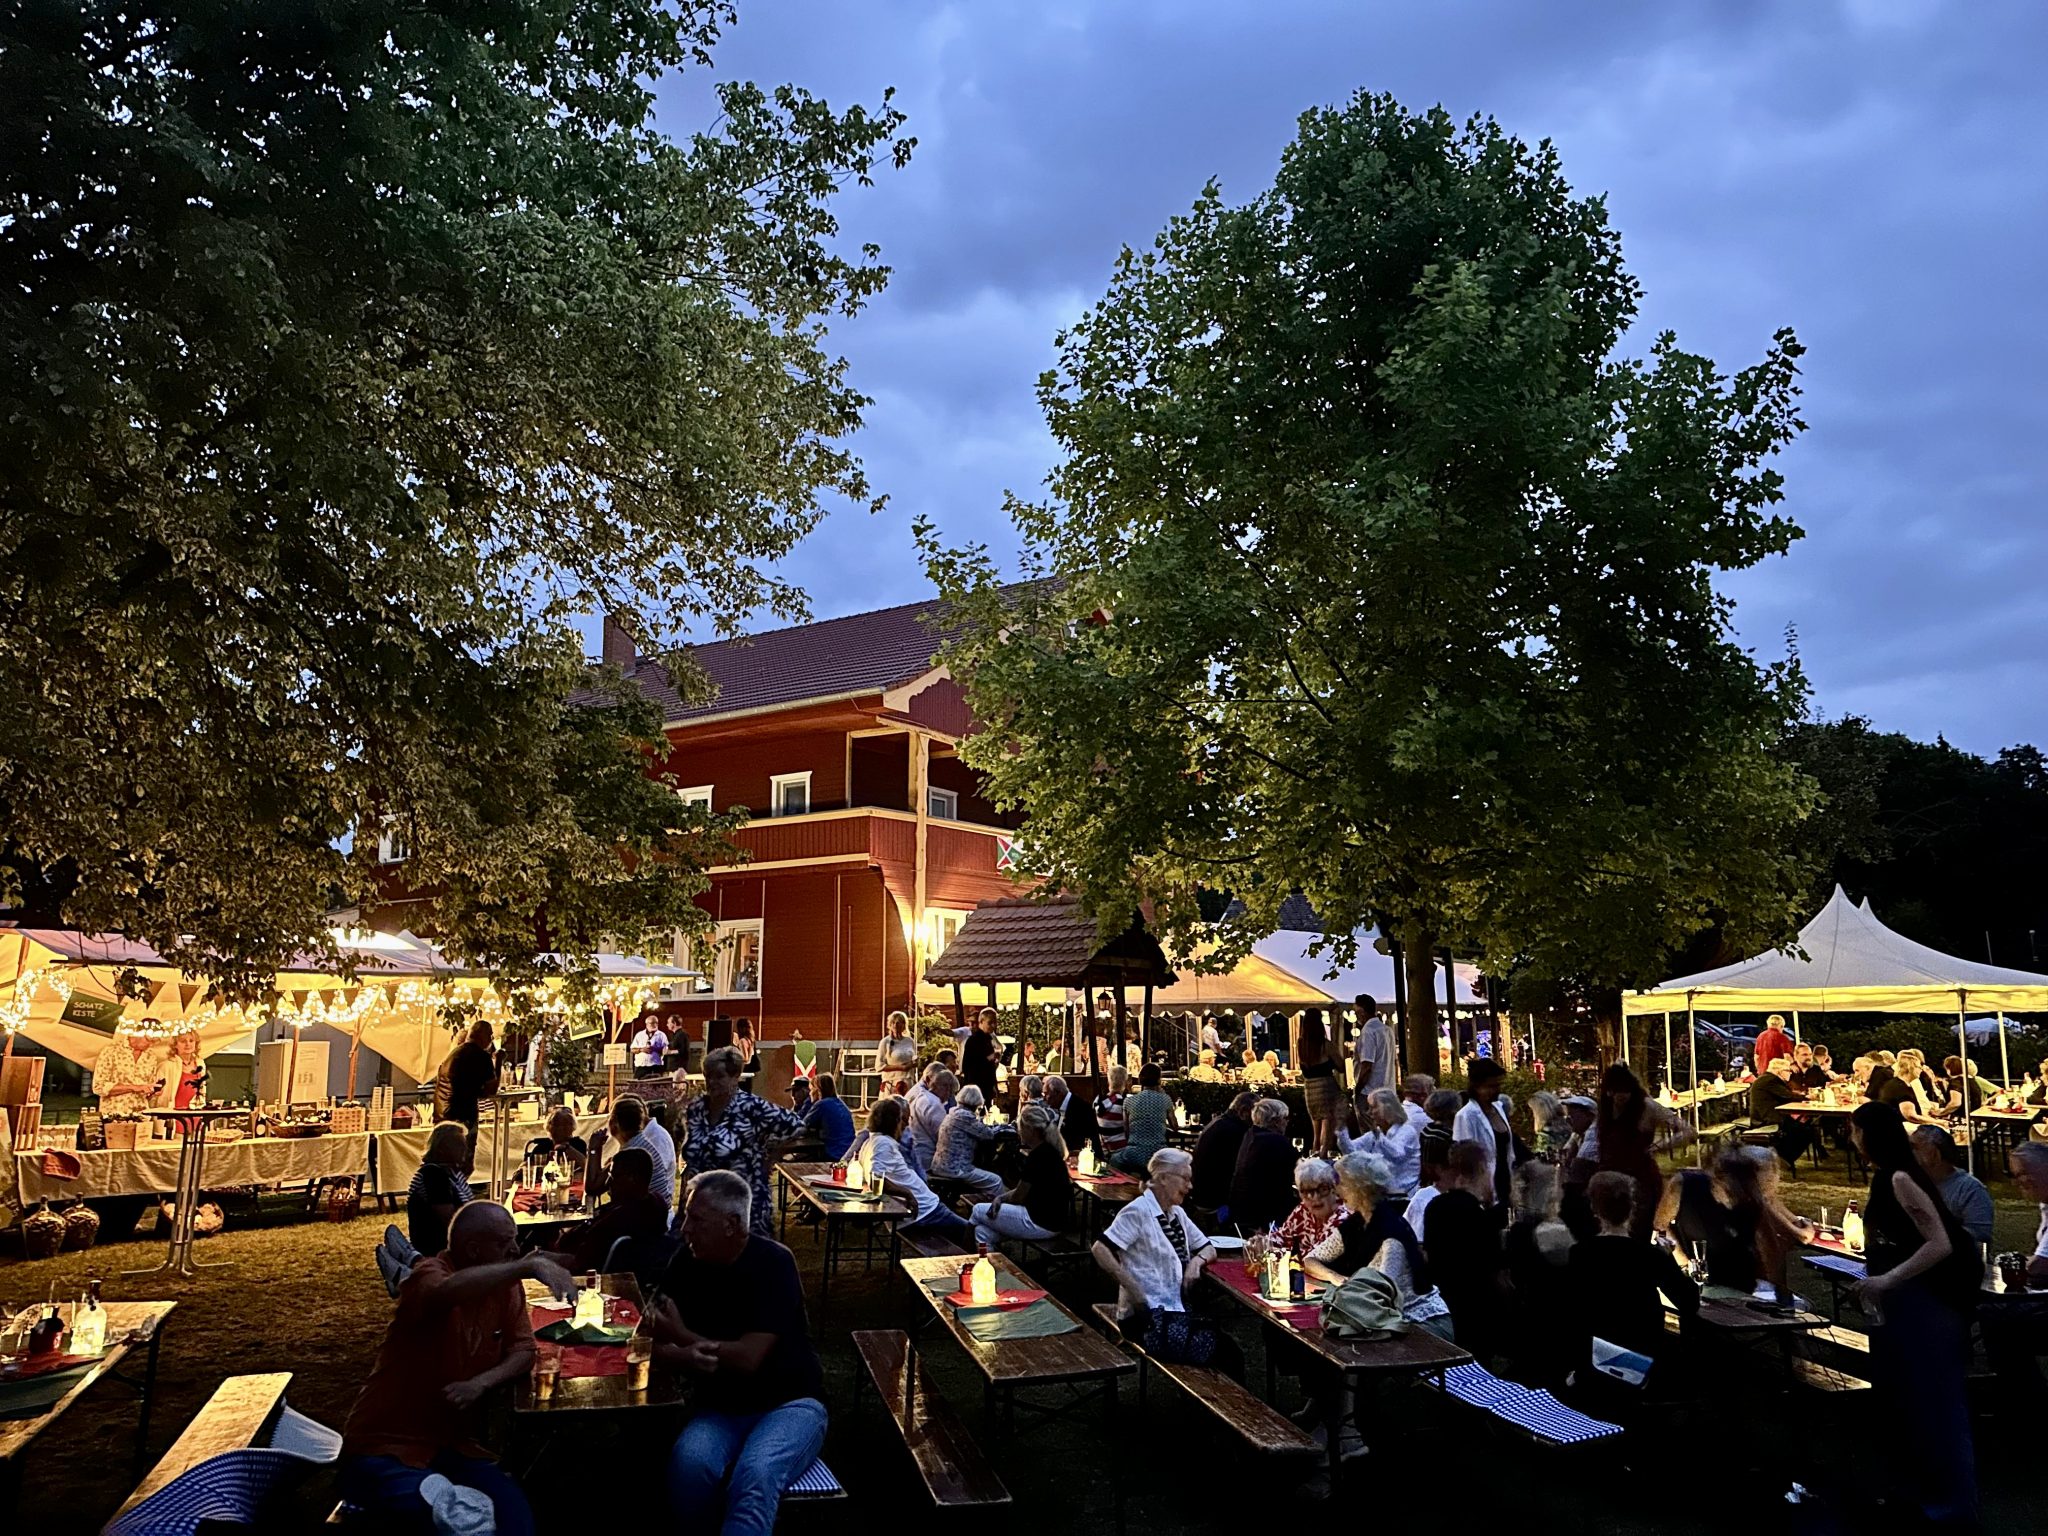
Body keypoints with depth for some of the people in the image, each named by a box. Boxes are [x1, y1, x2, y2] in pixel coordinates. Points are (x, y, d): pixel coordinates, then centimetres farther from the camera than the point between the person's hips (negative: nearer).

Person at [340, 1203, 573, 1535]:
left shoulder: (504, 1284, 3)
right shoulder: (430, 1273, -18)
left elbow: (523, 1351, 0)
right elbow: (448, 1292, -44)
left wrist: (481, 1383, -19)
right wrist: (530, 1265, -52)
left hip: (451, 1448, 6)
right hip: (385, 1451, -6)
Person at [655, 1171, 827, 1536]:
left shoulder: (772, 1263, -14)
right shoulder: (687, 1262, 1)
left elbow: (748, 1359, -20)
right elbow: (658, 1346, 3)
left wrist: (682, 1335, -10)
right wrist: (685, 1358, -20)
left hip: (788, 1403, -4)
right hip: (720, 1409, 4)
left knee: (756, 1475, -35)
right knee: (689, 1463, -30)